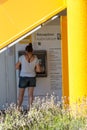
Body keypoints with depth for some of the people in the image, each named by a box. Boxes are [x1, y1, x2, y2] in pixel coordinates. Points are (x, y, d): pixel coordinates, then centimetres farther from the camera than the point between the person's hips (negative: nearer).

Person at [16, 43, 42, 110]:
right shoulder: (35, 58, -4)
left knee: (21, 94, 9)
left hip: (23, 77, -1)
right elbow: (39, 70, -3)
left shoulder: (22, 57, -8)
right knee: (30, 94, 9)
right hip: (32, 77, 2)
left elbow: (17, 67, -2)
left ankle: (18, 108, 9)